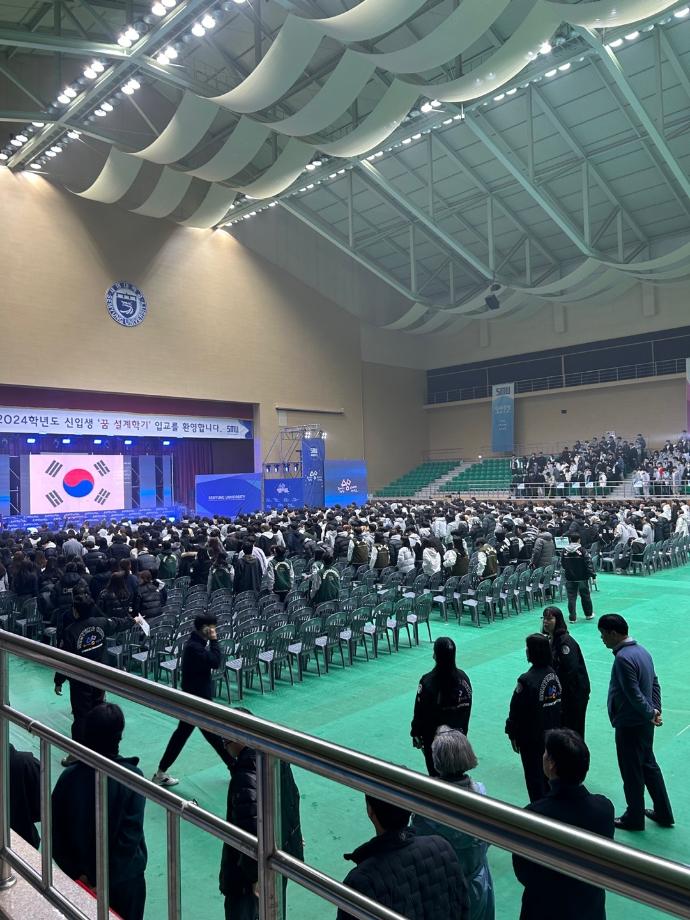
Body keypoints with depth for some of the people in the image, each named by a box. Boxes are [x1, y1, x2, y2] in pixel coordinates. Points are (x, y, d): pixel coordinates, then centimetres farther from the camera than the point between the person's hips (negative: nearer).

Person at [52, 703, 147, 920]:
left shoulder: (69, 776, -15)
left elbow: (55, 833, -11)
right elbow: (130, 836, -24)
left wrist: (76, 872, -5)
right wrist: (105, 878, -14)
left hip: (82, 875, 2)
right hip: (124, 877, -2)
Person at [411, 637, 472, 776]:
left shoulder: (427, 681, -24)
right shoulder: (463, 677, -11)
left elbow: (419, 712, -14)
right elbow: (467, 707, 1)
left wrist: (416, 734, 0)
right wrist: (462, 730, 14)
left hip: (433, 736, -3)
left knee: (435, 771, 14)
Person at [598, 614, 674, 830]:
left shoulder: (623, 658, -26)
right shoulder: (641, 650, 4)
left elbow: (634, 695, -27)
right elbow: (655, 683, 9)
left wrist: (651, 714, -13)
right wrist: (655, 710, 4)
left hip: (629, 725, -9)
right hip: (644, 722, 9)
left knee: (632, 774, 9)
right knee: (649, 766, 23)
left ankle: (634, 819, 26)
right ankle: (663, 814, 36)